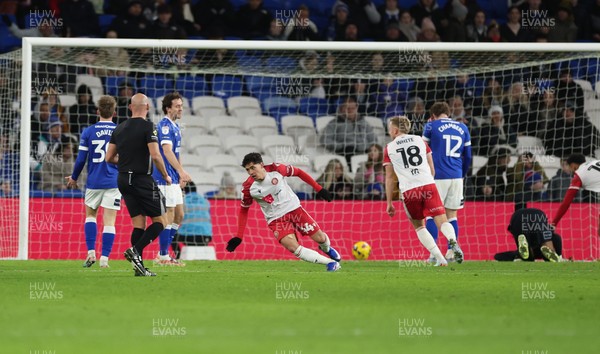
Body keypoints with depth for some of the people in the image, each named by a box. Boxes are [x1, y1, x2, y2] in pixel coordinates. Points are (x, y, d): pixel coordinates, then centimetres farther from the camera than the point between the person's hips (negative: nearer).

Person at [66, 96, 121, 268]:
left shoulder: (88, 132, -1)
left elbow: (81, 159, 0)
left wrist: (74, 178, 17)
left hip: (93, 182, 1)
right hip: (113, 183, -1)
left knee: (90, 215, 19)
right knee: (109, 222, 0)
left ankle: (91, 252, 6)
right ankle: (104, 259, -3)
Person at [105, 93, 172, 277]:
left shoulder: (119, 128, 9)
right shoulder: (148, 127, -10)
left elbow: (109, 157, 12)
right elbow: (155, 155, -18)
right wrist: (166, 175, -4)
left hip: (123, 179, 7)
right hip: (142, 180, -7)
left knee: (138, 224, 9)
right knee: (161, 221, 2)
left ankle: (139, 267, 2)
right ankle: (136, 250, -17)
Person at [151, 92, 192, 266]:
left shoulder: (175, 126, 18)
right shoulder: (165, 126, -14)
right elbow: (167, 151, -24)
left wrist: (180, 174, 21)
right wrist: (181, 171, -30)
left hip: (173, 179, 10)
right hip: (165, 178, -10)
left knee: (179, 215, 11)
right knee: (169, 216, -8)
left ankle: (164, 254, 16)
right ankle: (163, 257, -3)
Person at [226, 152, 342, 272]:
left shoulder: (276, 169, -15)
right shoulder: (248, 188, -13)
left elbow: (298, 173, -1)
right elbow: (244, 210, 1)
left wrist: (319, 189, -2)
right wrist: (239, 237, -2)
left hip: (294, 207, 1)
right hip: (275, 219, -1)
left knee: (320, 238, 0)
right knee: (292, 246, -24)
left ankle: (327, 249, 40)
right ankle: (330, 262, -15)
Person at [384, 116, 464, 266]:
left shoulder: (389, 148, 12)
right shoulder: (420, 140, 17)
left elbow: (389, 177, 11)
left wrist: (389, 203, 15)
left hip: (408, 191, -1)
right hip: (428, 185, 1)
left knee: (419, 226, 15)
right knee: (442, 221, -3)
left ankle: (440, 258, 1)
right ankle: (453, 241, -36)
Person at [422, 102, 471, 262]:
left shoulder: (431, 126, 1)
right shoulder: (462, 128, 12)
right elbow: (467, 156, 15)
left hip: (437, 177, -4)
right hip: (456, 177, 4)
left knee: (432, 214, 0)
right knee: (452, 215, 9)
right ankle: (451, 253, 5)